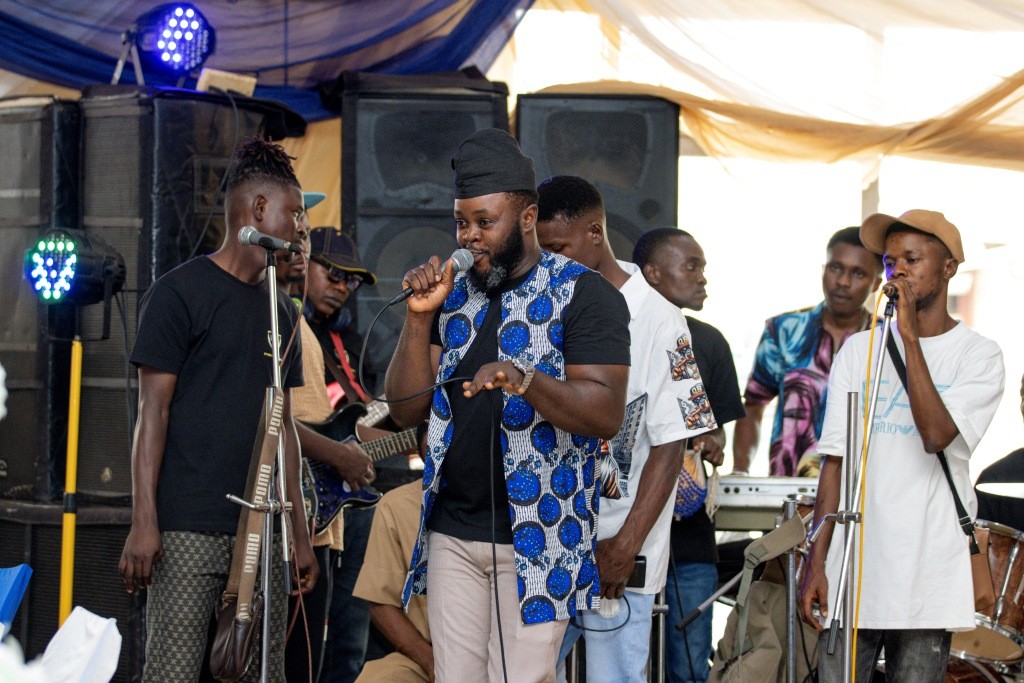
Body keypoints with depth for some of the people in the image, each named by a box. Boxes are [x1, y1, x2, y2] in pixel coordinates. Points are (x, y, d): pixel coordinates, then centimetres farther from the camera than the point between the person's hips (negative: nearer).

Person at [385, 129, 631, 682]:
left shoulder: (583, 294, -5)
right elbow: (407, 410, 7)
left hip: (535, 538, -5)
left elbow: (607, 414, -16)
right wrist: (420, 318, -5)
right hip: (451, 533, 5)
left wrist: (521, 379, -31)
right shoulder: (454, 295, 12)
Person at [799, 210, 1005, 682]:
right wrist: (816, 562, 0)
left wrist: (910, 336, -14)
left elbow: (937, 435, -16)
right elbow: (835, 461, 6)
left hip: (928, 578, -2)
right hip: (851, 573, 2)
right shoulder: (860, 350, 9)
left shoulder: (979, 356, 1)